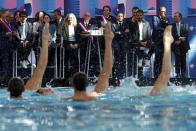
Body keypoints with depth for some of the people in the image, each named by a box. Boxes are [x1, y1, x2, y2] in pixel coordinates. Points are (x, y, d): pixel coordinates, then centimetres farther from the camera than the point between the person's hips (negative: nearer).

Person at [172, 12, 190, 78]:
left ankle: (183, 74, 4)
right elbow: (173, 34, -3)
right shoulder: (172, 25, 8)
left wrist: (179, 41, -10)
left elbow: (186, 34, 0)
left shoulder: (185, 25, 9)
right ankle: (178, 74, -7)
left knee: (183, 59, 0)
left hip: (183, 44, 1)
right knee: (177, 58, -8)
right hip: (176, 45, -1)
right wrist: (179, 38, -15)